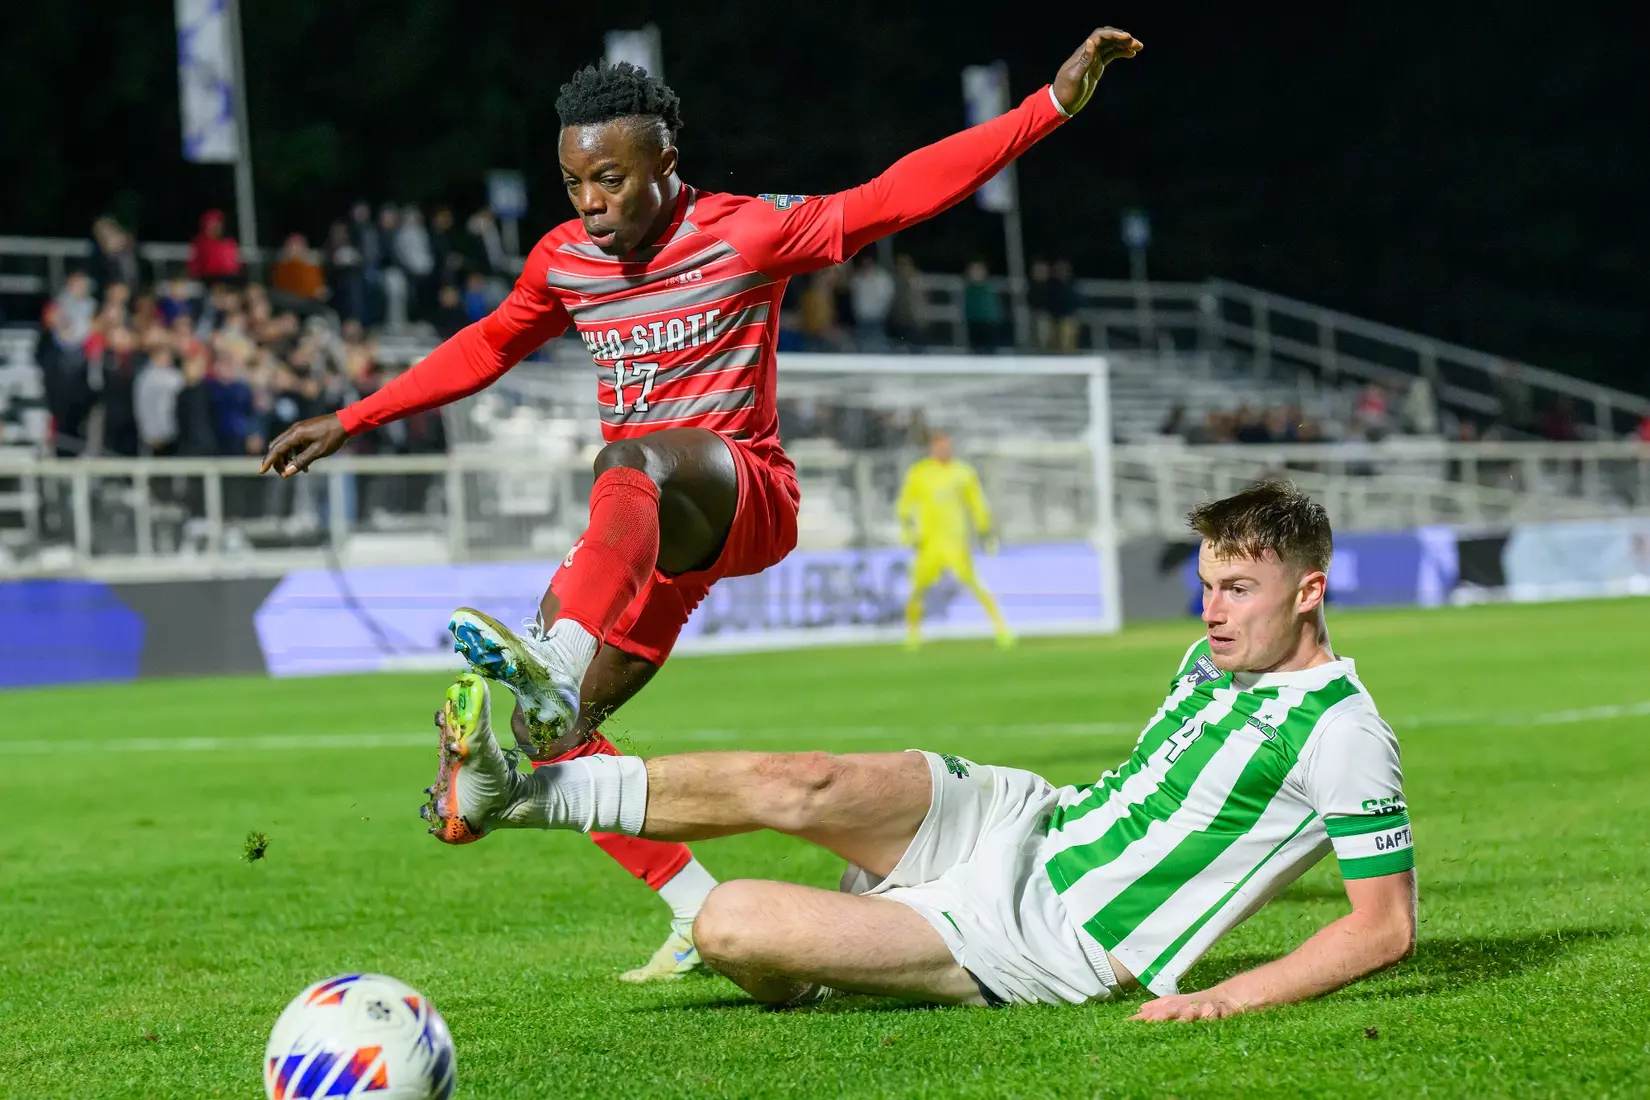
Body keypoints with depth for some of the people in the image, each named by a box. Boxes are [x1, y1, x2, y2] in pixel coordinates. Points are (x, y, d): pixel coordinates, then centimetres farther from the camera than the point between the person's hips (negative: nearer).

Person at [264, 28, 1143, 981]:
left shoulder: (746, 233, -4)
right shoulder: (565, 263, 10)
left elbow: (901, 194, -8)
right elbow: (485, 350, 27)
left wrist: (1056, 103, -15)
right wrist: (351, 422, 29)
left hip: (745, 496, -7)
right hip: (647, 526, 7)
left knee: (628, 463, -40)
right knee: (550, 734, -5)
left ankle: (556, 669, -65)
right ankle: (706, 917, 4)